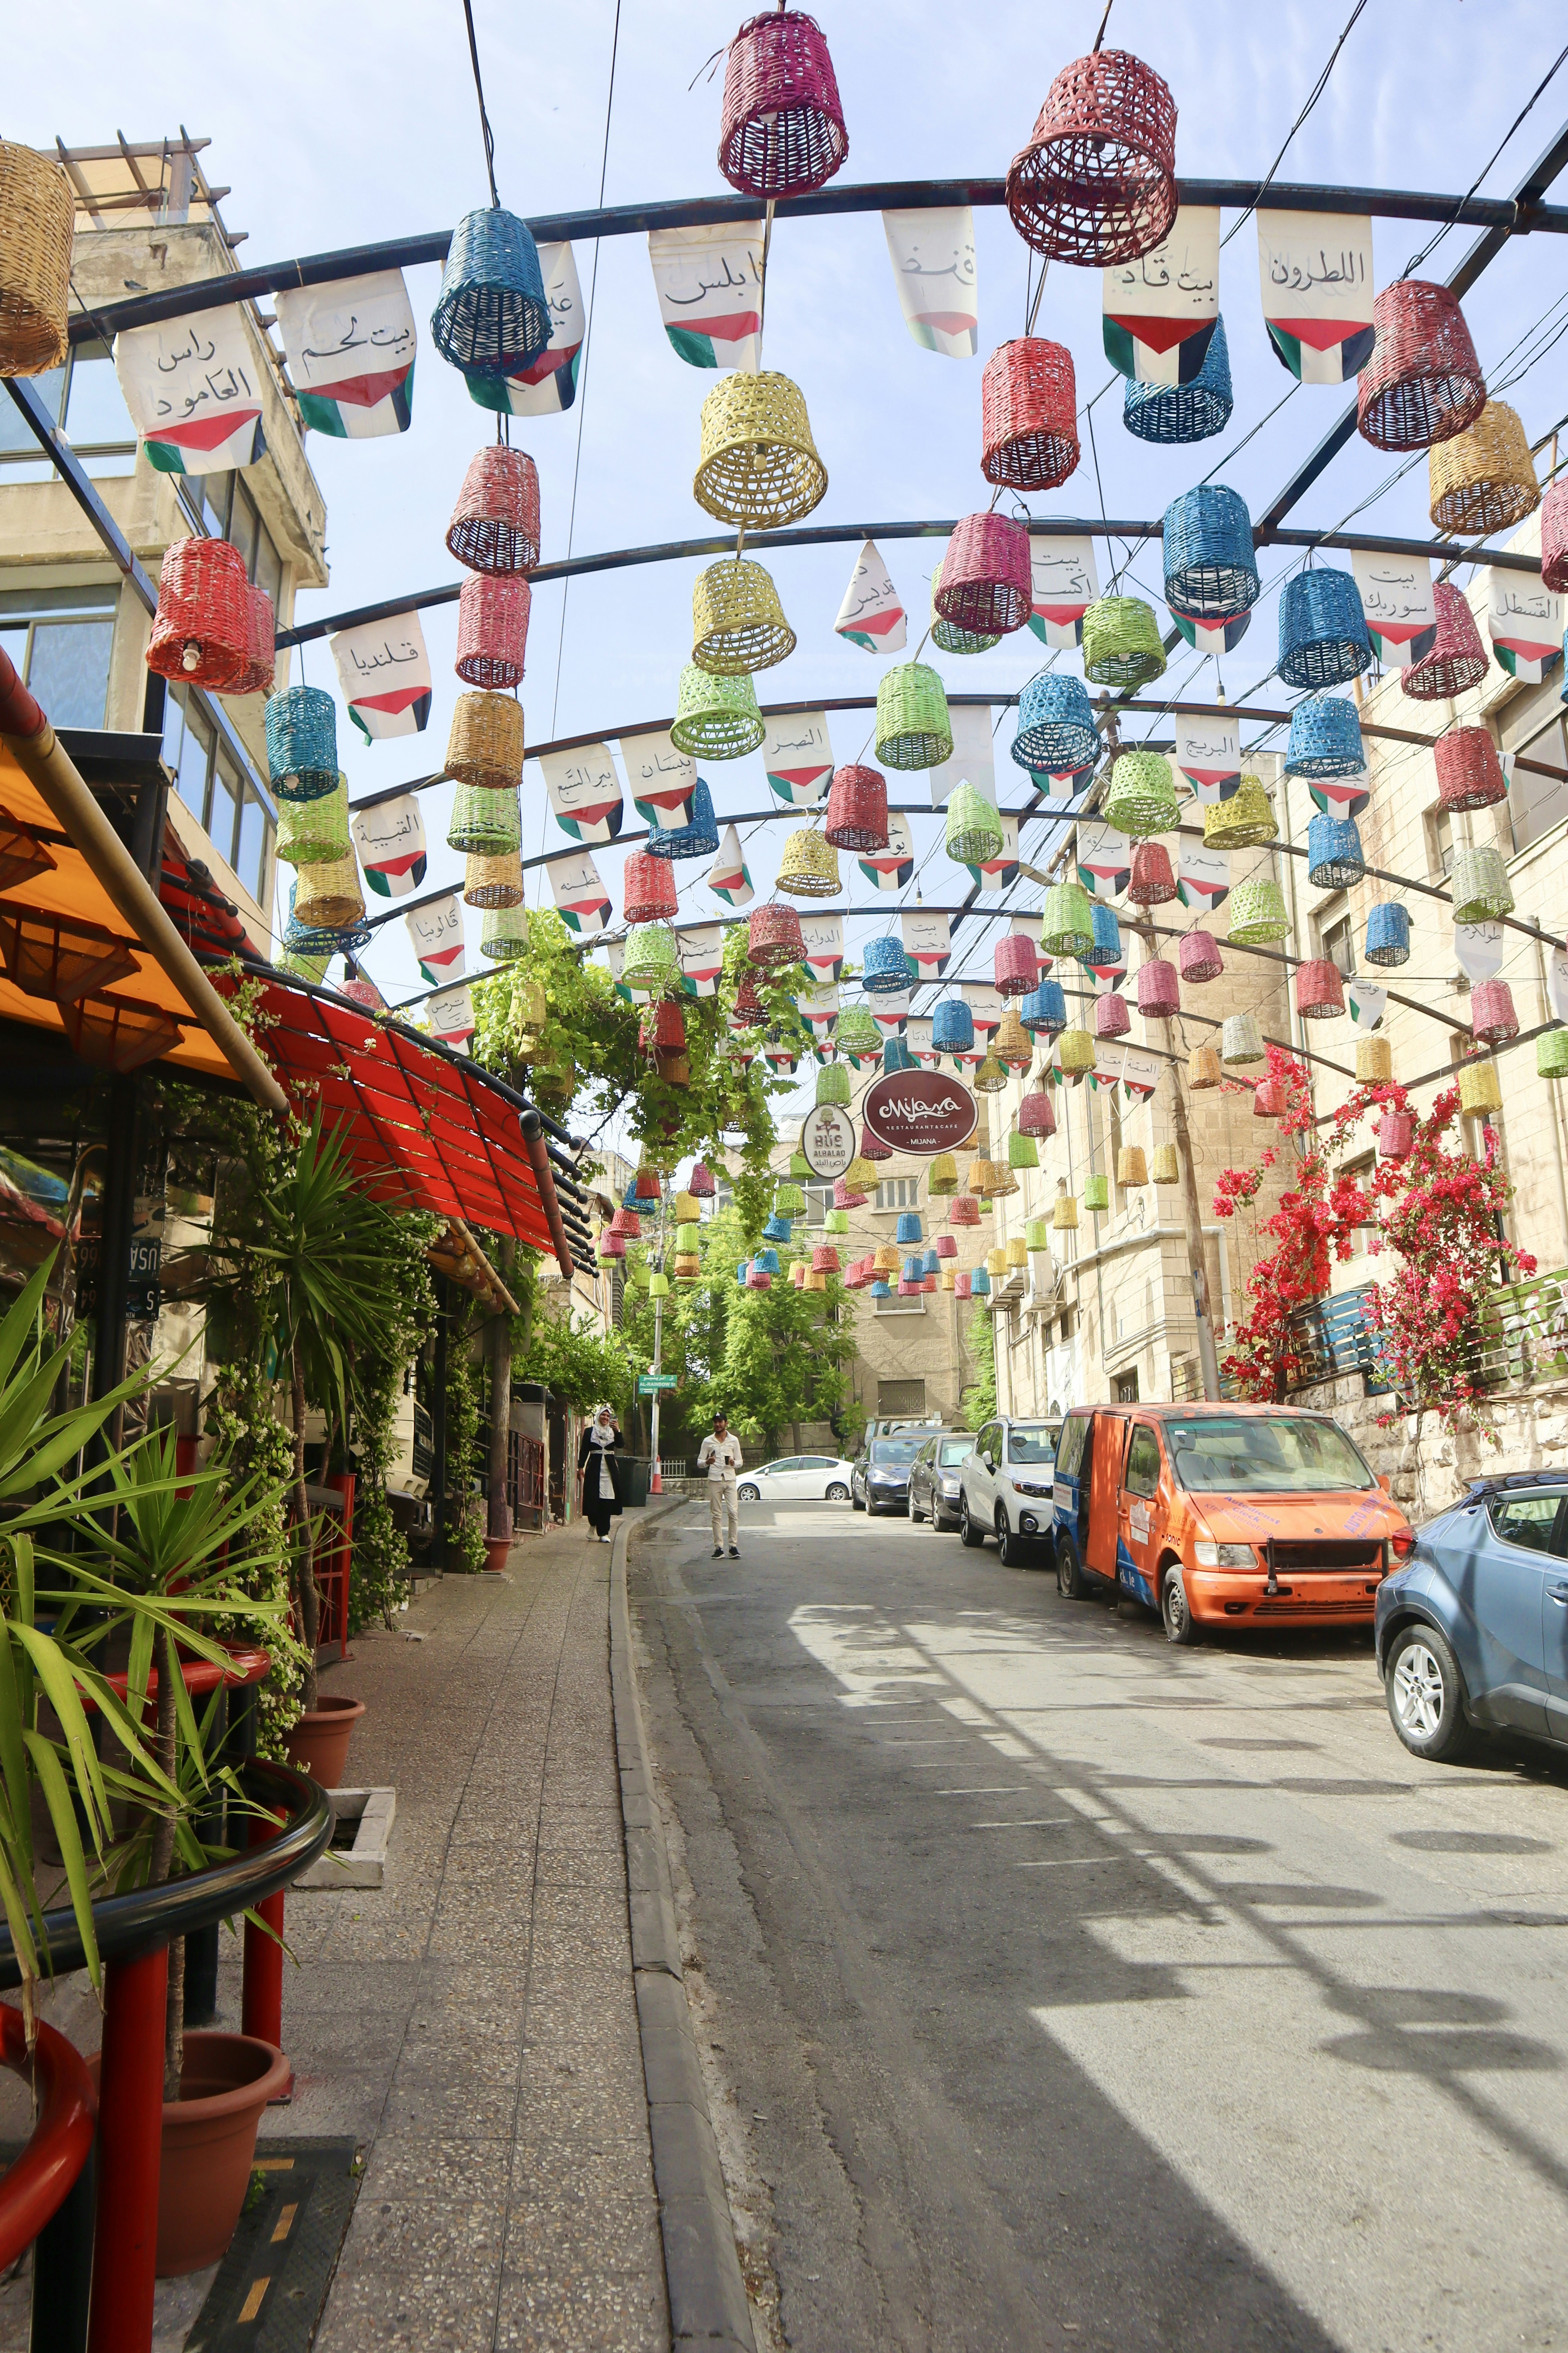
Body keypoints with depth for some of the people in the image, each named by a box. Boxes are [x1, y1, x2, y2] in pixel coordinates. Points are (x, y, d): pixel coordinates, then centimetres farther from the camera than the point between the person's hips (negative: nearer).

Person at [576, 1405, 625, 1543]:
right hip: (595, 1468, -1)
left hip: (610, 1468, 1)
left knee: (607, 1501, -3)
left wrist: (617, 1431, -22)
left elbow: (620, 1445, -6)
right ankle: (594, 1524, 20)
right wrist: (581, 1467, -4)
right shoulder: (590, 1432, 6)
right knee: (593, 1500, -4)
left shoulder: (613, 1432, 10)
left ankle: (603, 1533, -1)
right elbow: (584, 1450, 4)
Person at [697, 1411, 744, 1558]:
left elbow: (740, 1461, 12)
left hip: (730, 1480, 0)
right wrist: (707, 1462, -13)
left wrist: (734, 1463, -10)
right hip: (714, 1480, 0)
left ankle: (734, 1546, -5)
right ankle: (719, 1547, 3)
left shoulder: (734, 1441, 9)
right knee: (716, 1515, 0)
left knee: (734, 1513, -9)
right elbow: (699, 1463, 9)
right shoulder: (708, 1442, 8)